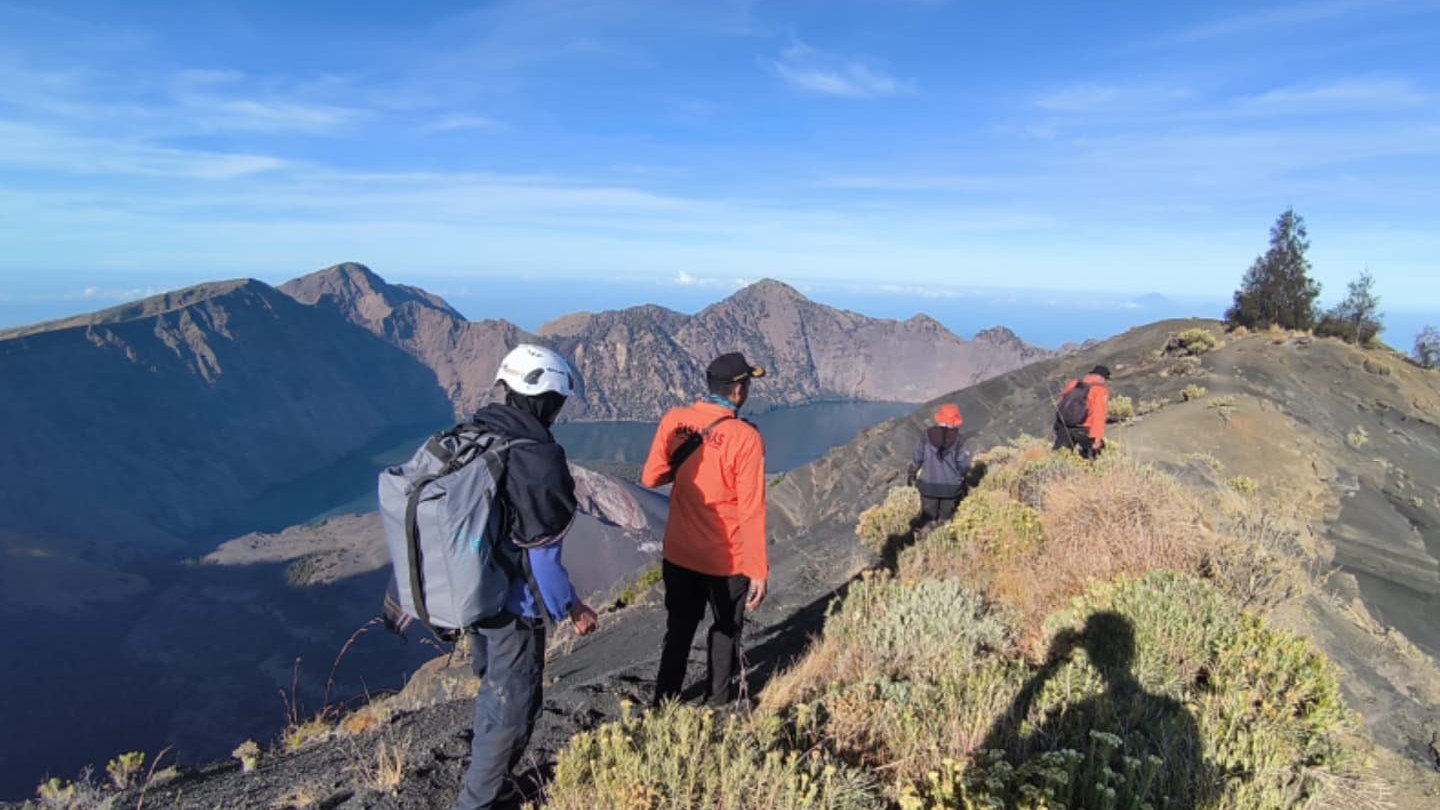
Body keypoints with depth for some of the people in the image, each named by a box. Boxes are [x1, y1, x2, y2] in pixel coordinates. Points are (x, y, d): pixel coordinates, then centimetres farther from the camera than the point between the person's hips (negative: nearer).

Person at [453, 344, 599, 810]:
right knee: (513, 709, 12)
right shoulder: (537, 459, -26)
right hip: (512, 607, -8)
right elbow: (543, 556, -21)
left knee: (493, 690, 28)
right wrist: (572, 609, -6)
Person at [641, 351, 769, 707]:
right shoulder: (745, 437, -19)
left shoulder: (674, 421, -7)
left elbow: (651, 478, 2)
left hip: (679, 553, 4)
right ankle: (717, 703, 33)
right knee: (726, 630, 20)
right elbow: (751, 511, -18)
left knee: (678, 629, 20)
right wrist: (758, 570, -12)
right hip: (727, 559, -3)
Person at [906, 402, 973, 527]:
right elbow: (964, 464, -6)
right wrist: (963, 475, 15)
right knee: (945, 520, 14)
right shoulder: (958, 438, -11)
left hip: (928, 485, 1)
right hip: (951, 486, -1)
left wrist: (911, 473, 12)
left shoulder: (927, 434, -7)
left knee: (929, 519, 14)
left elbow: (917, 457, -2)